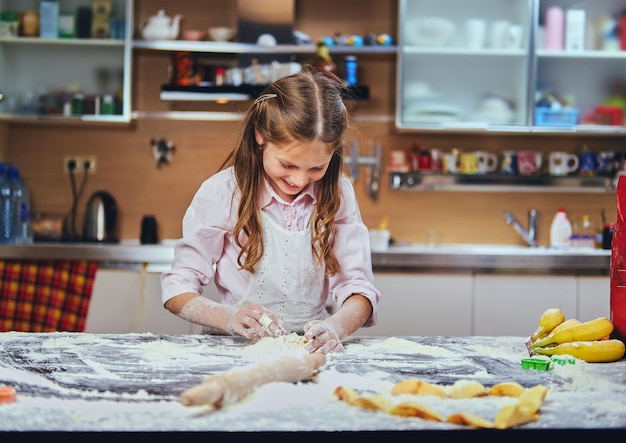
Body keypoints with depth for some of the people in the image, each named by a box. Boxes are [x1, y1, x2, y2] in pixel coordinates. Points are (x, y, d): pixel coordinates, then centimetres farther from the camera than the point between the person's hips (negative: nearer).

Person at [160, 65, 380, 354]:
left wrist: (335, 327, -24)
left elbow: (357, 287, -2)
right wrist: (229, 318, -25)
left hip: (312, 350, 2)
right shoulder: (221, 194, -6)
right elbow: (178, 289, -5)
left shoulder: (338, 193, 1)